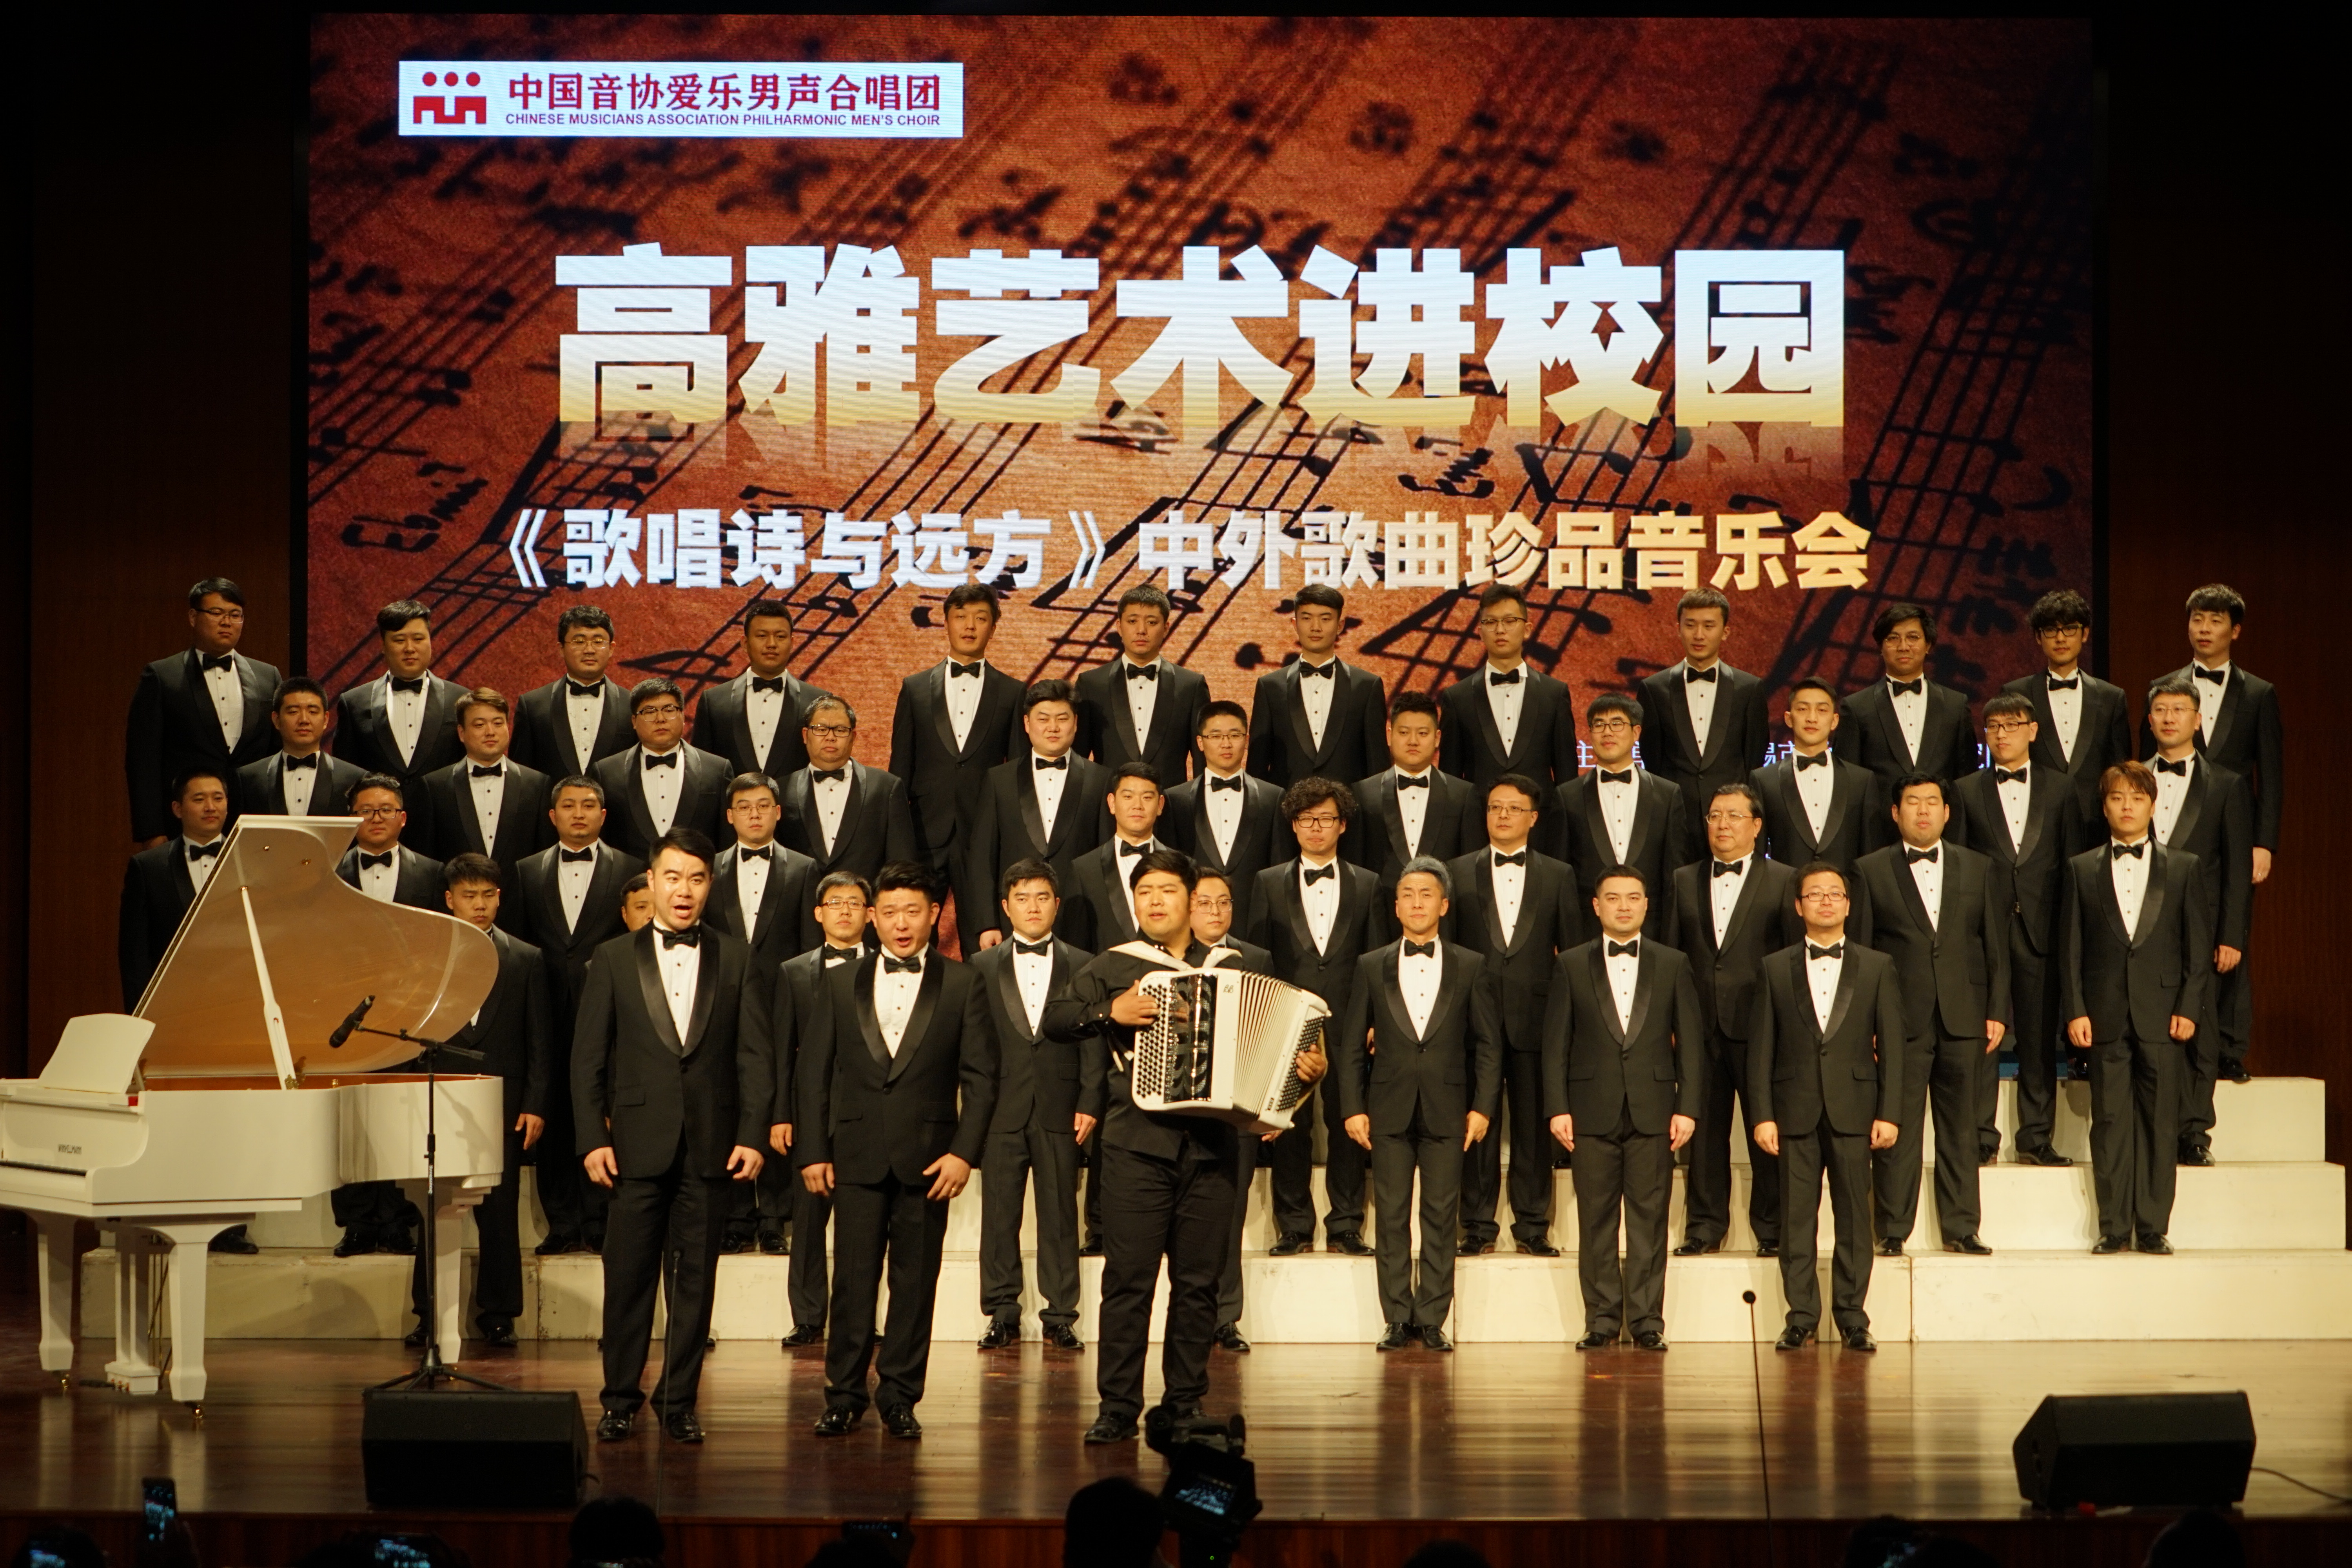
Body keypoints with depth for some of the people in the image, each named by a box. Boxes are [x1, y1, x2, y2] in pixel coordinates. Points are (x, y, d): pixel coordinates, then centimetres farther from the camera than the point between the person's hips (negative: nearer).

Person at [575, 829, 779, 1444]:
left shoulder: (736, 961, 8)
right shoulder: (614, 960, 7)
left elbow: (756, 1055, 5)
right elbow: (588, 1058, 5)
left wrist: (754, 1135, -5)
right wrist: (592, 1139, -4)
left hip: (711, 1145, 1)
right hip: (638, 1144, -1)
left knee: (695, 1279, 4)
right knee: (628, 1276, 2)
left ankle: (679, 1401, 13)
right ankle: (620, 1399, 13)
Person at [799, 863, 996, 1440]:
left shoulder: (962, 985, 5)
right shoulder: (841, 985, 10)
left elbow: (980, 1077, 2)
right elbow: (813, 1073, 9)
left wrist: (965, 1152, -7)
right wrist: (811, 1151, 2)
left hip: (928, 1158, -1)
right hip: (857, 1156, 1)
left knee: (915, 1283, 3)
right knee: (853, 1279, -1)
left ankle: (900, 1398, 11)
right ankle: (844, 1397, 7)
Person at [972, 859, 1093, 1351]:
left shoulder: (1082, 966, 8)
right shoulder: (983, 967, 9)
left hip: (1060, 1109, -1)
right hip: (1003, 1108, 1)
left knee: (1060, 1214, 2)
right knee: (999, 1214, 2)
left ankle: (1060, 1317, 8)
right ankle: (1003, 1315, 9)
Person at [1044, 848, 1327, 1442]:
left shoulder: (1235, 970, 14)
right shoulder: (1113, 968, 10)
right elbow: (1054, 1020, 3)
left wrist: (1307, 1070, -3)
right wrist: (1111, 1012, -11)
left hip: (1211, 1144, 2)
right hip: (1138, 1142, -2)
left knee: (1198, 1281, 4)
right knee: (1129, 1277, -6)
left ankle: (1185, 1404, 12)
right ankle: (1117, 1408, -2)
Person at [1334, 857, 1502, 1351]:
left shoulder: (1471, 968, 7)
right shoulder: (1372, 967, 8)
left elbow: (1488, 1044, 6)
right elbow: (1350, 1044, 7)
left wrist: (1483, 1106, -3)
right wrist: (1352, 1108, -1)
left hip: (1446, 1111, -1)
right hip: (1389, 1111, 1)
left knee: (1441, 1217, 0)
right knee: (1392, 1217, 1)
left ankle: (1432, 1320, 6)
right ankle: (1398, 1320, 7)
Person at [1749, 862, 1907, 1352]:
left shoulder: (1877, 967, 10)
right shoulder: (1775, 968, 9)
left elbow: (1891, 1045, 6)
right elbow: (1761, 1047, 5)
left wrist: (1889, 1113, -3)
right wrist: (1763, 1114, -3)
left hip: (1853, 1109, 0)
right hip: (1796, 1109, 0)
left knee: (1854, 1216, 1)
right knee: (1796, 1218, 0)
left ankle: (1852, 1316, 8)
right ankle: (1801, 1316, 7)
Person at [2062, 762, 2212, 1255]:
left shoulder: (2184, 868, 9)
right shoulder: (2081, 870, 10)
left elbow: (2199, 946, 6)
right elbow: (2070, 947, 6)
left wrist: (2189, 1008, -3)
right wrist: (2074, 1011, -3)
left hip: (2162, 1014, 0)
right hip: (2106, 1015, 0)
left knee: (2160, 1122, -1)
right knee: (2109, 1122, 0)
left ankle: (2153, 1228, 5)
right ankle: (2113, 1228, 4)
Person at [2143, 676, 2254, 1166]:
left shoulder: (2227, 786, 7)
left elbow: (2239, 870, 4)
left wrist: (2232, 938, -4)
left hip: (2200, 928, -1)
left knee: (2197, 1030, -3)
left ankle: (2194, 1133, 2)